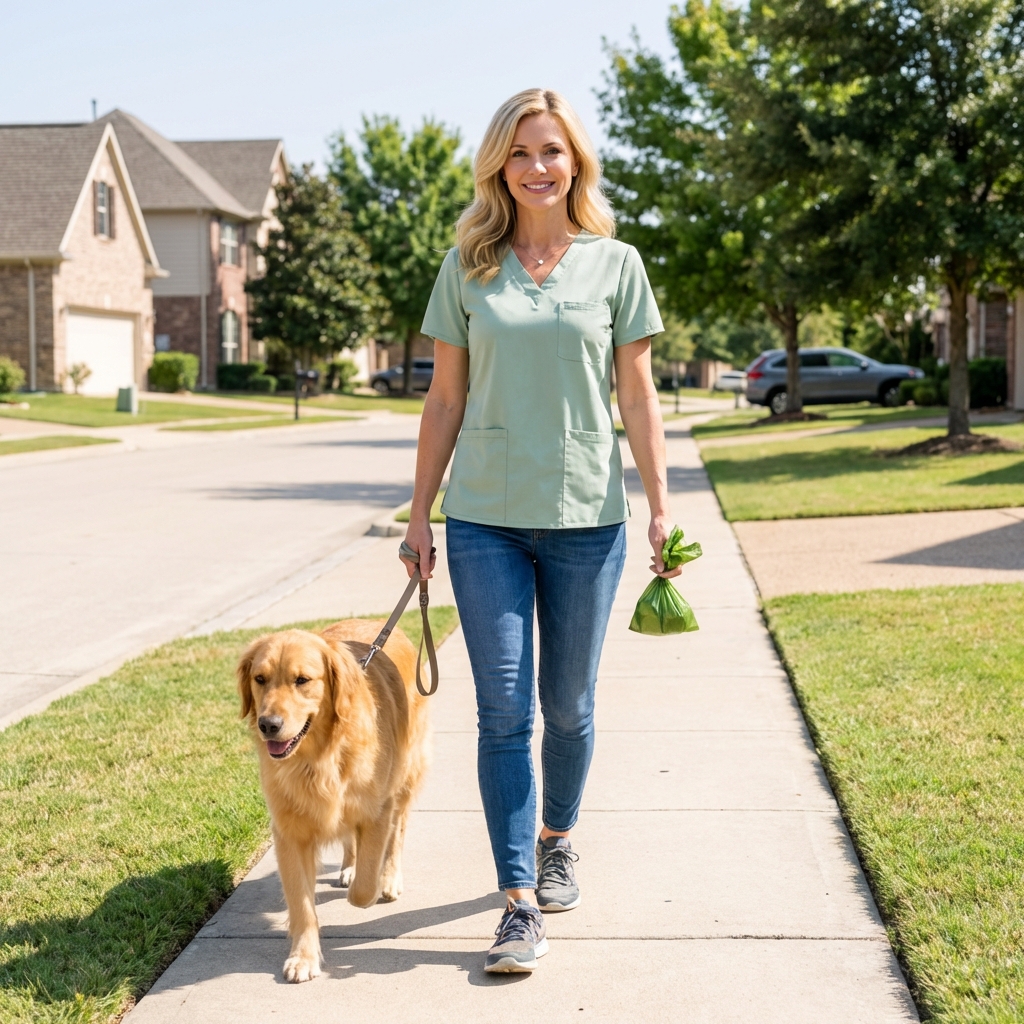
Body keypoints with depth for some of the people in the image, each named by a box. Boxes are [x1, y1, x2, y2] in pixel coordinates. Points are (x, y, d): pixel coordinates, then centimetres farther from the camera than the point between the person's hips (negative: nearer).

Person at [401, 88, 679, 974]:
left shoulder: (615, 264, 3)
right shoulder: (468, 267, 5)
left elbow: (637, 395, 4)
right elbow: (446, 398, 7)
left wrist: (661, 506, -1)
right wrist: (420, 512, 5)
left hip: (586, 517, 0)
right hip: (486, 517, 0)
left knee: (569, 703, 11)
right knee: (504, 711, -3)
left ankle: (557, 841, 35)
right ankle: (520, 901, 1)